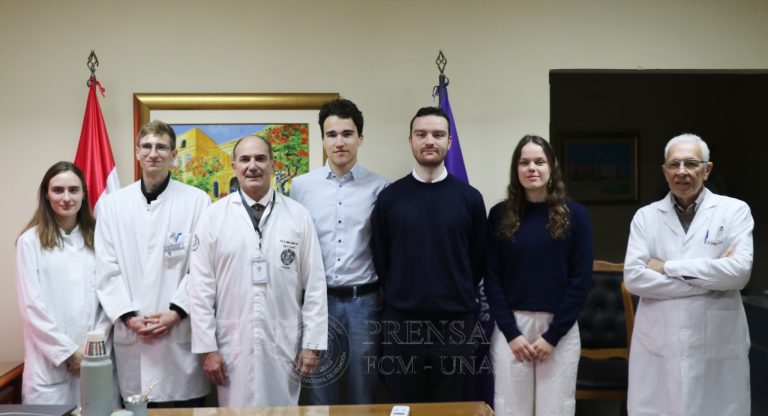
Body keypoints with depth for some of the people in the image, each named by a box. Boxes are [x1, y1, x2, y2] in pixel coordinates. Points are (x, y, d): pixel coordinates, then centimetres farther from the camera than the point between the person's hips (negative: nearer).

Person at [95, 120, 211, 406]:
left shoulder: (197, 201, -1)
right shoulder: (113, 203, 7)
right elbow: (107, 269, 4)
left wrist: (177, 311, -11)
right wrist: (128, 316, -6)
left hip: (182, 330, -2)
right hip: (131, 333, 2)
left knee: (188, 403, 6)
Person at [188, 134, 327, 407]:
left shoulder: (298, 215, 0)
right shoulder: (214, 216, -1)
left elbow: (315, 283, 0)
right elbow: (201, 287, -1)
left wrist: (312, 344, -2)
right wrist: (207, 347, -3)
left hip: (284, 346, 1)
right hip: (233, 346, 0)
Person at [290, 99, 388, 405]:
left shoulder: (379, 187, -2)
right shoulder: (301, 186, 2)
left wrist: (390, 302, -1)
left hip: (365, 300, -1)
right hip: (319, 300, 1)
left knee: (364, 394, 13)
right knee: (321, 394, 13)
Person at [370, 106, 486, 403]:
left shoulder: (469, 198, 0)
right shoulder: (389, 197, 0)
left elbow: (478, 260, 6)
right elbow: (380, 259, 6)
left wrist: (458, 298, 9)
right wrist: (400, 299, 9)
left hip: (456, 323, 0)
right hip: (401, 322, 0)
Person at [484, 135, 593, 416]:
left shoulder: (574, 215, 0)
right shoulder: (500, 214, 1)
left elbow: (581, 280, -3)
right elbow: (492, 278, 0)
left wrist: (552, 335, -8)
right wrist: (511, 332, -8)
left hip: (560, 328, 0)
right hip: (510, 326, 1)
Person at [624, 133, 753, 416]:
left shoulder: (734, 210, 2)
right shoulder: (645, 216, 5)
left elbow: (739, 271, -13)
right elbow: (633, 278, -7)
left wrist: (668, 267, -10)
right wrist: (708, 279, -10)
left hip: (718, 346, -1)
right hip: (656, 345, 1)